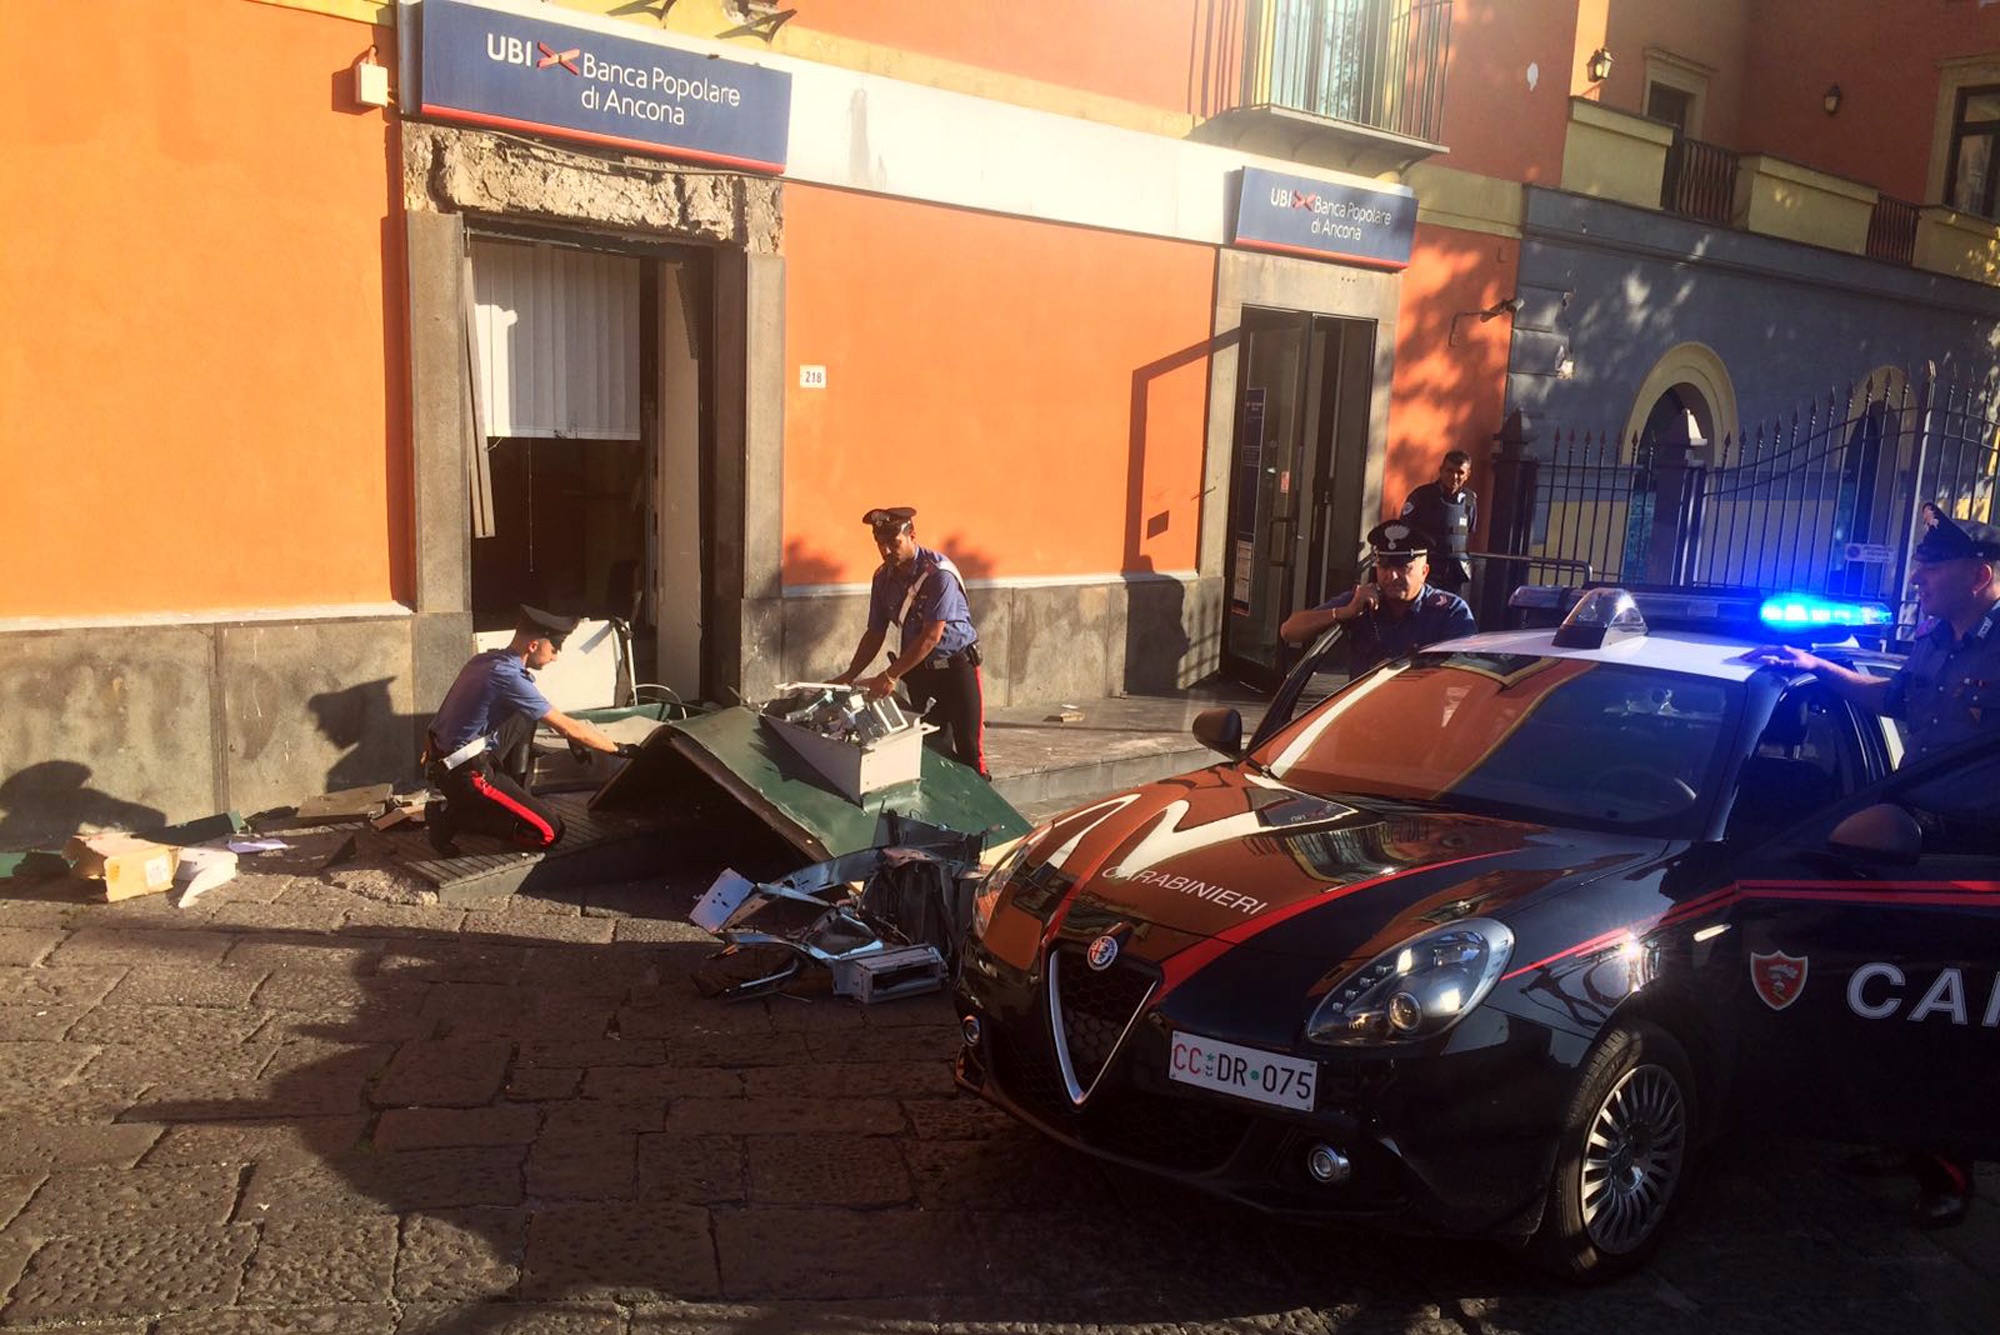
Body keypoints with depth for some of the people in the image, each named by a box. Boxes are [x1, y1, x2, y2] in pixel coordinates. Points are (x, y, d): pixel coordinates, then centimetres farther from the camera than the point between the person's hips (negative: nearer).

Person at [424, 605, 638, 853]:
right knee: (549, 832, -10)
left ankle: (517, 793, 19)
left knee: (525, 716, 20)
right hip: (465, 774, -9)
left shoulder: (485, 660, 6)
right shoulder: (508, 677, -21)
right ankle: (455, 817, -7)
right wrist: (618, 749, -7)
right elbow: (569, 728, -18)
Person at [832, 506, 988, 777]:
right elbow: (875, 634, 7)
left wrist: (890, 676, -25)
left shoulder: (939, 573, -21)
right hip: (918, 670, 6)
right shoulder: (883, 577, -2)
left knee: (969, 753, -7)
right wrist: (849, 676, -1)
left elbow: (931, 637, -24)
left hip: (956, 665, -5)